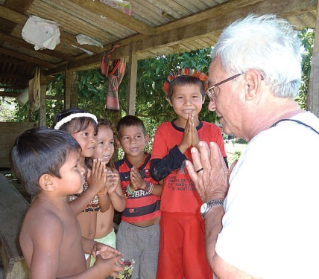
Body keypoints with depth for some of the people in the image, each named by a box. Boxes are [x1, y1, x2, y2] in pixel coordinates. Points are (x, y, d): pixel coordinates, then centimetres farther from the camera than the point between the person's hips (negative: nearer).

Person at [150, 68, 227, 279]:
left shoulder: (213, 131, -1)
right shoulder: (164, 130, -1)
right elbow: (156, 172, -10)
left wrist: (198, 144, -19)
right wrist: (183, 145, -17)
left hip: (202, 214, 0)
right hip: (172, 212, 1)